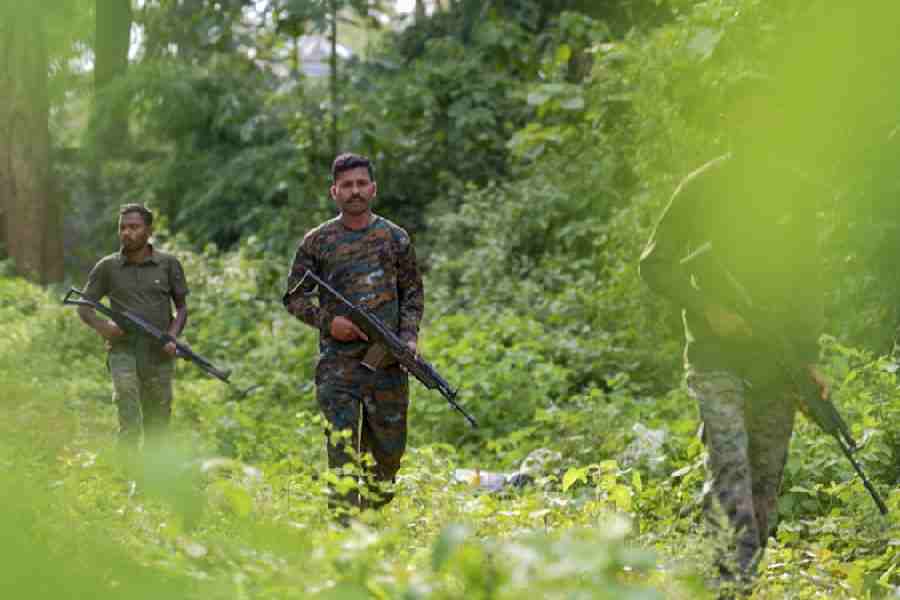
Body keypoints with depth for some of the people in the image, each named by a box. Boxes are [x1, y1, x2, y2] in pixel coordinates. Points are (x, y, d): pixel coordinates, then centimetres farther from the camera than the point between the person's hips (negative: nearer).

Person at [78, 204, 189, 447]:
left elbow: (182, 308, 8)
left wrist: (173, 337, -11)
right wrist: (101, 326, -14)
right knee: (130, 426, -18)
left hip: (159, 355, 1)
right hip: (124, 351, -1)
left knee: (156, 430, 9)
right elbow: (84, 308, 7)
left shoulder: (168, 264, 2)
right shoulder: (107, 267, 2)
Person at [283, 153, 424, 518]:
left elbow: (413, 293, 13)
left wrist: (409, 336, -3)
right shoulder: (317, 242, 4)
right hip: (338, 361, -2)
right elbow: (294, 296, 7)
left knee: (387, 448, 8)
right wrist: (327, 322, -9)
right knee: (342, 450, -11)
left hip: (387, 361, 2)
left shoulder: (395, 238, 8)